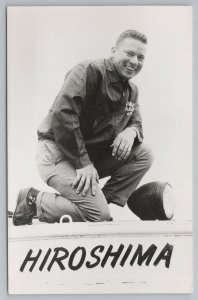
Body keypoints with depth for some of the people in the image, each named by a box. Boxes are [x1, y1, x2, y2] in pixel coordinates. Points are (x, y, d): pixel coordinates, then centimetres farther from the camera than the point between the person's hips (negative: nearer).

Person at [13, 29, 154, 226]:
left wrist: (131, 132, -10)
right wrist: (83, 163, -25)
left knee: (143, 155, -5)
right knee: (99, 216, -19)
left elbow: (136, 123, 19)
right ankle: (34, 201, -3)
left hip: (95, 153, 9)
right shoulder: (89, 71, -15)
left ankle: (105, 201, -2)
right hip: (58, 151, -8)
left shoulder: (132, 91, 13)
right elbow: (61, 115, -25)